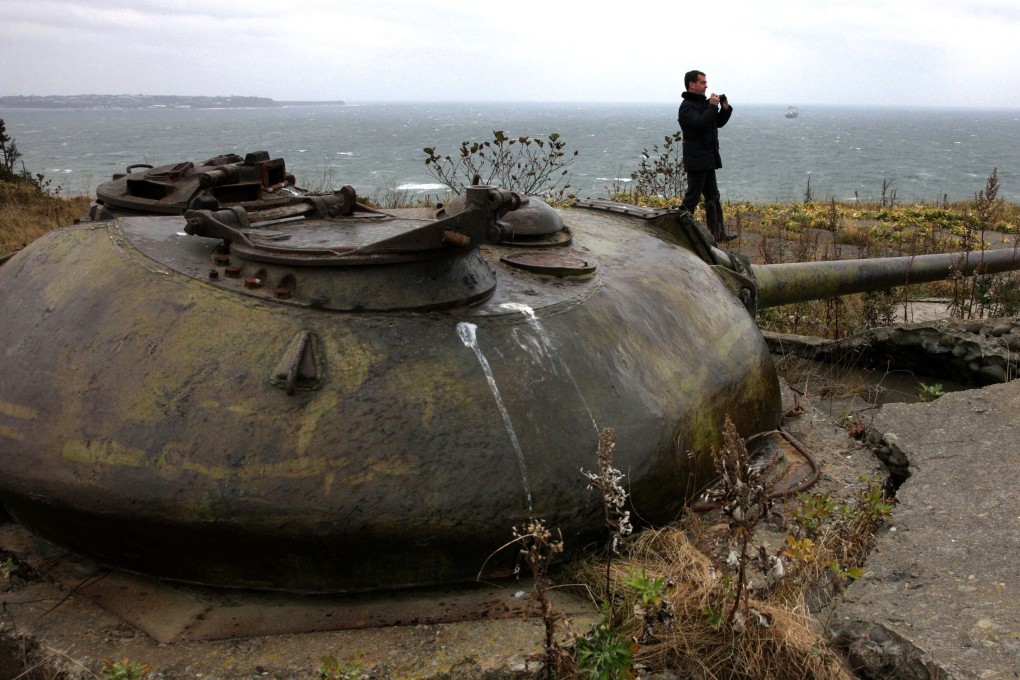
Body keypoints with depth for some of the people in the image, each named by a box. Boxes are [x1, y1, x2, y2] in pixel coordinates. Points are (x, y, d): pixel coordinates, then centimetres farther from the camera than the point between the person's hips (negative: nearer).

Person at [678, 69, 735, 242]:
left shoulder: (703, 103, 17)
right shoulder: (687, 107, -13)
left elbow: (718, 123, 22)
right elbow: (700, 124, -29)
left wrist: (725, 108, 6)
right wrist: (713, 106, -21)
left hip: (708, 160, 10)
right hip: (696, 160, -10)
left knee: (713, 197, 11)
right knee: (692, 197, -6)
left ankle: (718, 234, 16)